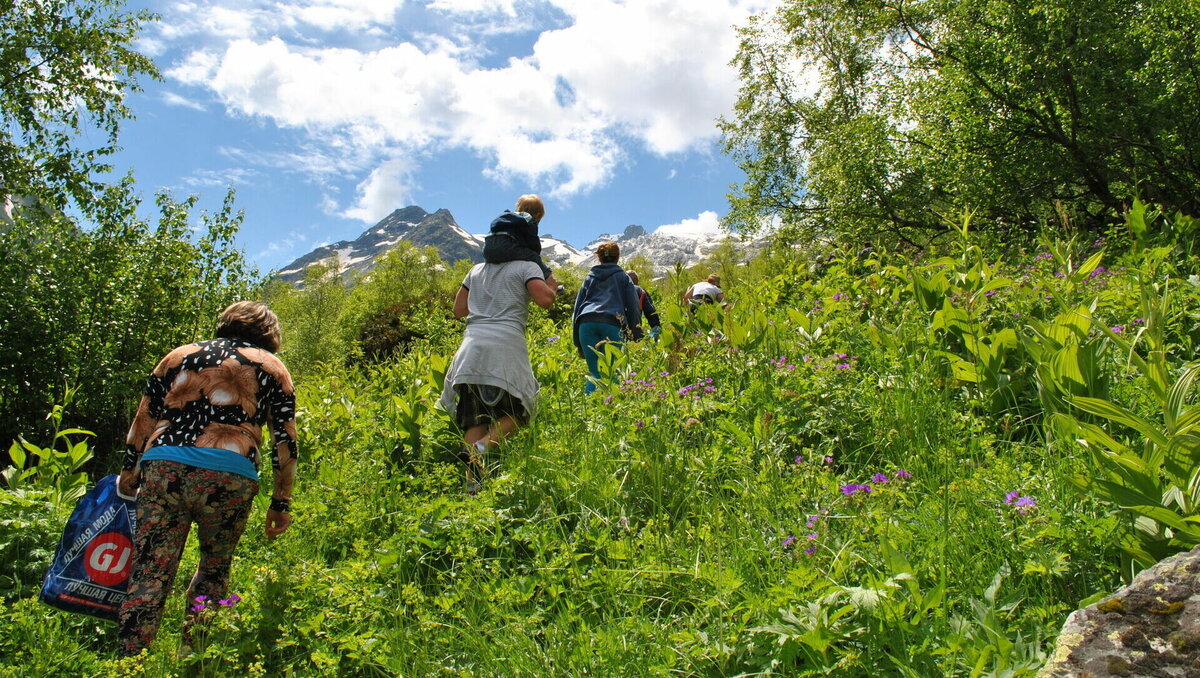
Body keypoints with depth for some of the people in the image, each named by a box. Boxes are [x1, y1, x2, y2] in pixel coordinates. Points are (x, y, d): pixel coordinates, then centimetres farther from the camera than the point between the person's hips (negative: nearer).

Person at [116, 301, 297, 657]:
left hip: (162, 466, 2)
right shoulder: (271, 366, 17)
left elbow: (142, 422, 19)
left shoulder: (179, 355, 24)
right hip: (229, 472, -1)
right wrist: (281, 503, 14)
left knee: (148, 577, 5)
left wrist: (128, 475, 29)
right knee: (214, 570, 18)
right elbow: (285, 442, 10)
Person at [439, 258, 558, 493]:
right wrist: (551, 286, 15)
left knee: (475, 418, 6)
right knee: (518, 410, 8)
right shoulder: (526, 267, 10)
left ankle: (472, 484, -6)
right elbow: (545, 299, -6)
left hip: (472, 346, 5)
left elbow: (458, 310, 27)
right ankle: (483, 447, -19)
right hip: (506, 345, -4)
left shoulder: (477, 269, 25)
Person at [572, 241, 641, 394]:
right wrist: (634, 335, 11)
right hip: (612, 323, -2)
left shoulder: (589, 278, 27)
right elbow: (633, 308, 12)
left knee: (595, 374, 6)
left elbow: (577, 307, 24)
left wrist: (578, 342, 25)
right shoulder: (623, 278, 21)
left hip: (586, 323, 2)